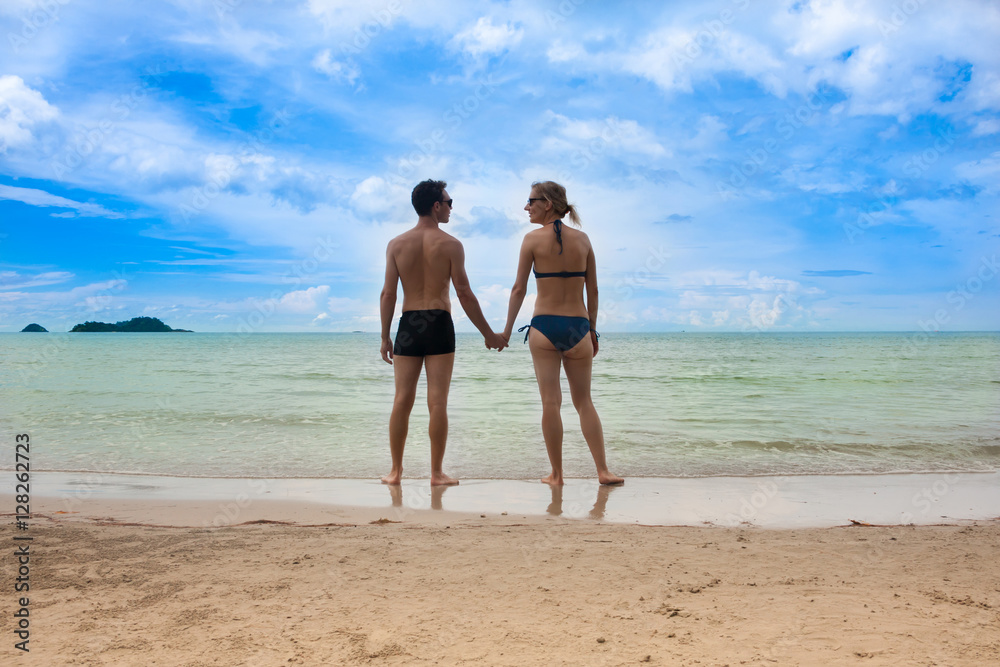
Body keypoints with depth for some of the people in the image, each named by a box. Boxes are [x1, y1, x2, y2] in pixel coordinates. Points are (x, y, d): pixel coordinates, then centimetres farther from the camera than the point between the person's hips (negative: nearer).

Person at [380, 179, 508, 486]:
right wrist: (488, 334, 2)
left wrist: (385, 337, 8)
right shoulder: (451, 244, -4)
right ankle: (437, 473, 3)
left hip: (408, 325, 3)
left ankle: (396, 471, 11)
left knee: (402, 400, 6)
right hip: (439, 323, -2)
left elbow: (388, 293, 1)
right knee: (437, 401, -1)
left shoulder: (396, 244, 4)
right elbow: (464, 293, -5)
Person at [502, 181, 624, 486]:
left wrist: (507, 330, 5)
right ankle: (603, 470, 11)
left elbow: (519, 289, -3)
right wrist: (592, 329, 16)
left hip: (544, 326, -3)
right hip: (578, 326, 3)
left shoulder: (533, 239, -4)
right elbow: (593, 291, 7)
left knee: (550, 403, 4)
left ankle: (556, 474, 10)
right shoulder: (582, 239, 5)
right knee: (584, 401, 13)